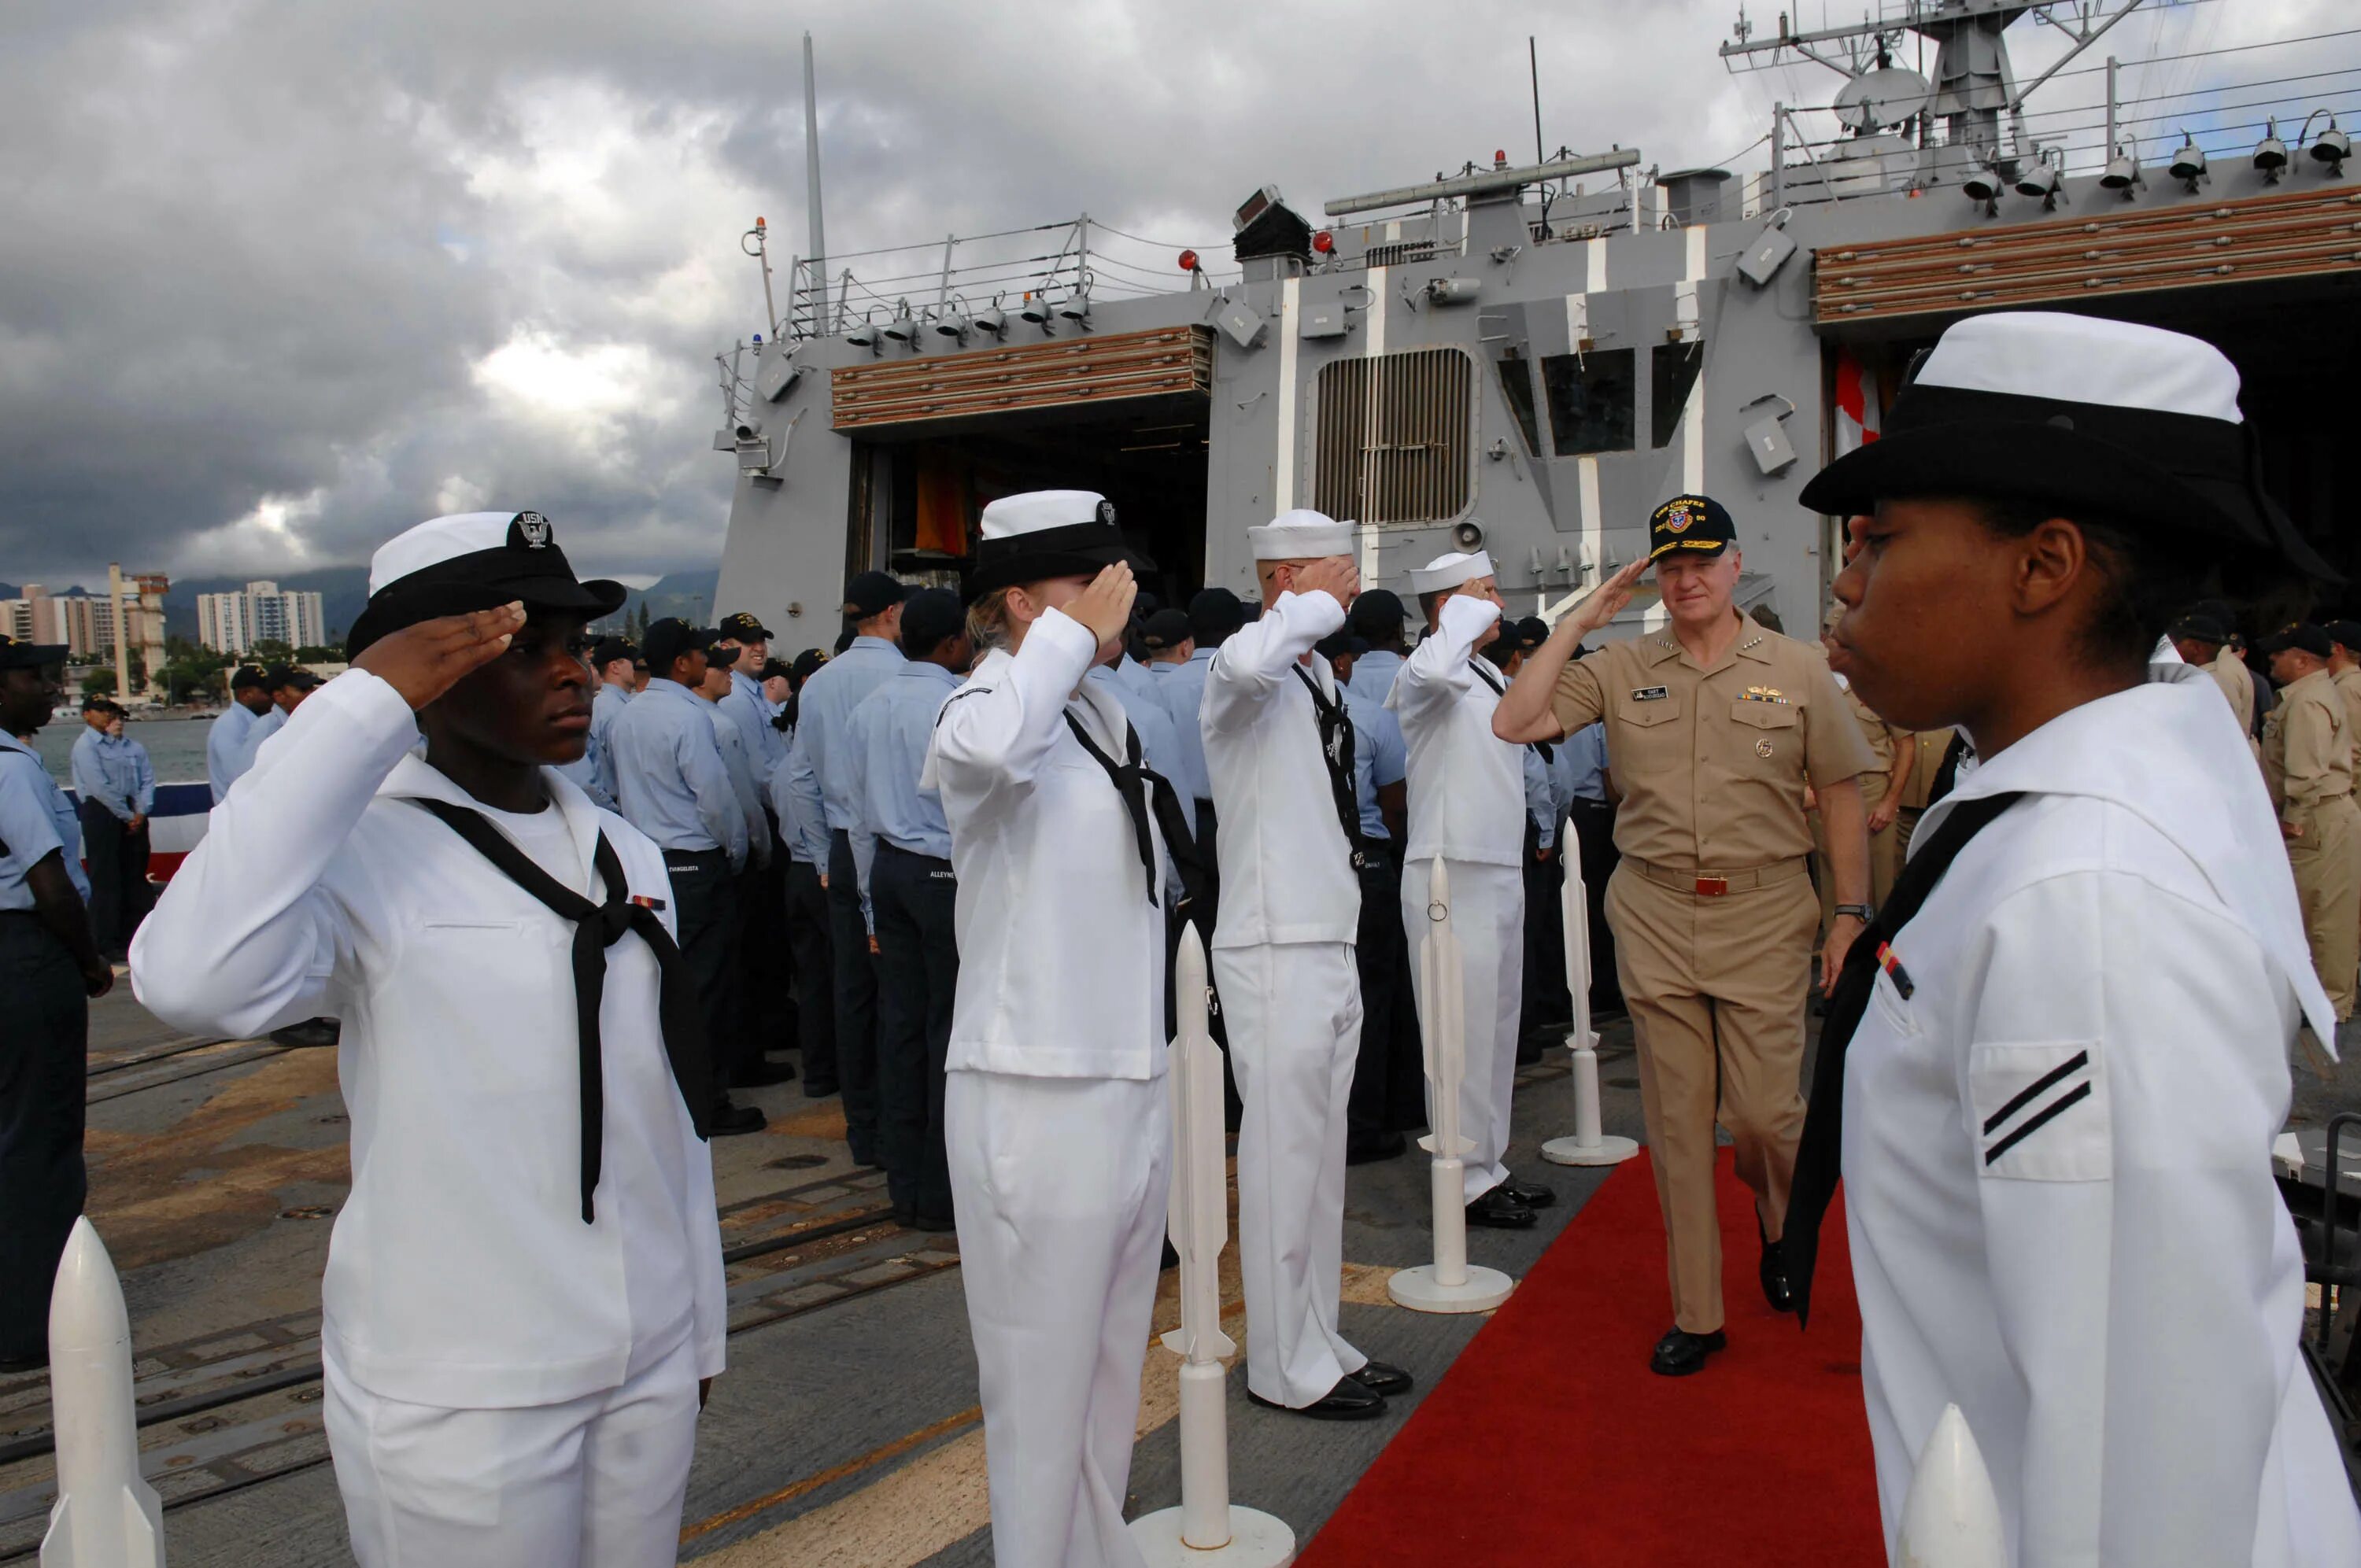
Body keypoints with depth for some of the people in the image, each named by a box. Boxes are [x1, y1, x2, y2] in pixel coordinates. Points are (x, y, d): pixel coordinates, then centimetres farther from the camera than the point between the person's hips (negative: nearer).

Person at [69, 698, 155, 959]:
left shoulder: (132, 746, 10)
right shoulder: (86, 745, -6)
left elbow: (147, 778, 5)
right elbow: (99, 786, -13)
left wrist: (141, 812, -8)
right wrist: (127, 816, -12)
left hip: (133, 815, 5)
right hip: (102, 812, -5)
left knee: (136, 876, 9)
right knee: (106, 878, -3)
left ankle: (134, 934, 20)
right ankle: (106, 942, 2)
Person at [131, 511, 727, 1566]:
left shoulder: (624, 855, 6)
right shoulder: (361, 854, -14)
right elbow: (195, 981, -35)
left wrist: (698, 1329, 14)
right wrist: (364, 705, -29)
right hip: (457, 1400, -5)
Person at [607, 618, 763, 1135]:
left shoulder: (624, 718, 10)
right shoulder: (688, 714, -15)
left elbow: (621, 792, 17)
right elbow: (716, 796, -17)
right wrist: (737, 850, -3)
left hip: (646, 862, 8)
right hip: (697, 864, -8)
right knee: (706, 985, -2)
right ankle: (708, 1101, 3)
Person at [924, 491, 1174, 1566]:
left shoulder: (1100, 714, 13)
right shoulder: (995, 702, -13)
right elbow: (983, 750, -40)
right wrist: (1073, 633, -24)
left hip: (1132, 1090, 8)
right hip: (1039, 1100, -8)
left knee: (1113, 1369, 20)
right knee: (1043, 1380, 3)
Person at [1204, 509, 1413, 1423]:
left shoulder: (1314, 672, 14)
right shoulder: (1247, 677, -13)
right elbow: (1246, 661, -40)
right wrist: (1320, 604, -24)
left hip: (1330, 944, 10)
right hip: (1275, 949, -9)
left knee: (1321, 1152, 17)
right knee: (1284, 1153, -1)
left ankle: (1318, 1343, 30)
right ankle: (1285, 1367, 12)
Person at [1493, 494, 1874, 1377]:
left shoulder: (1798, 672, 3)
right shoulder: (1621, 670, 4)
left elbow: (1841, 800, 5)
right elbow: (1513, 724, -6)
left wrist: (1850, 915, 1)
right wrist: (1579, 623, -5)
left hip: (1764, 916, -1)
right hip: (1654, 917, 1)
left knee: (1764, 1111, -1)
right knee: (1676, 1118, 7)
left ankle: (1778, 1222, 37)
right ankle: (1696, 1312, 20)